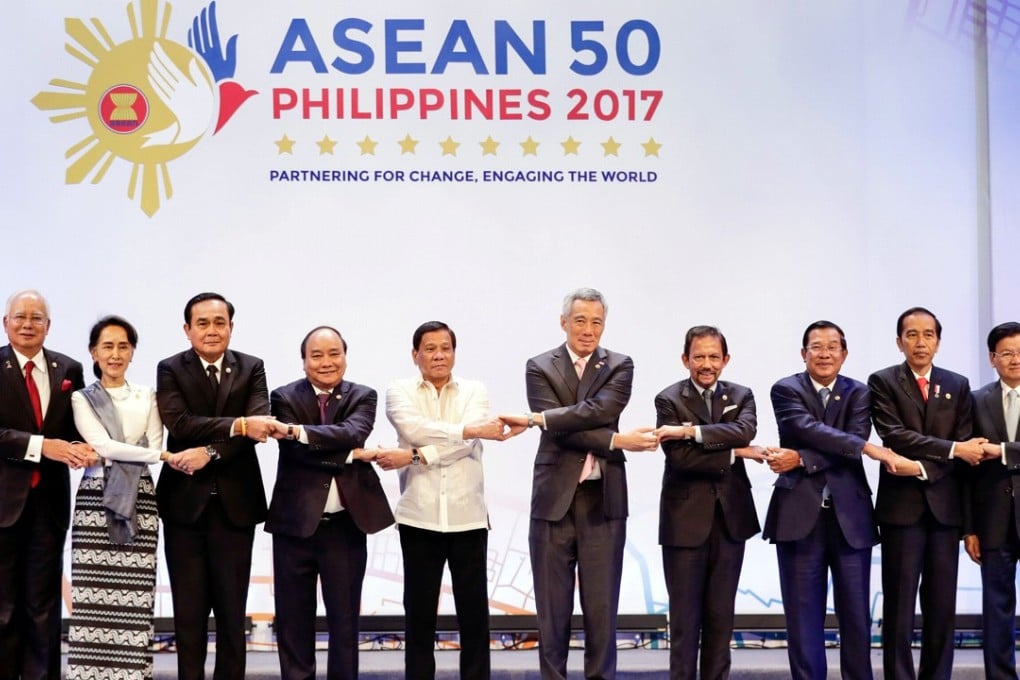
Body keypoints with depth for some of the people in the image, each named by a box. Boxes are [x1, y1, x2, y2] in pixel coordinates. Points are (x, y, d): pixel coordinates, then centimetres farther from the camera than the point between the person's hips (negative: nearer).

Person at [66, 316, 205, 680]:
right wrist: (161, 456, -12)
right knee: (93, 599, -6)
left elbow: (154, 445, 4)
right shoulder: (82, 398, 6)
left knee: (134, 601, -3)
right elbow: (102, 446, -7)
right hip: (95, 502, -2)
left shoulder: (147, 397, 14)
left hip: (139, 501, 2)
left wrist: (114, 453, -9)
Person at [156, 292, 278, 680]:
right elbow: (179, 424, -16)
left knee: (232, 606, 6)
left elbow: (259, 425, -10)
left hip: (235, 501, 1)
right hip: (185, 500, -1)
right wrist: (238, 425, -26)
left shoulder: (251, 369, 5)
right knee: (189, 608, 5)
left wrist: (211, 452, -20)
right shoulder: (170, 370, 0)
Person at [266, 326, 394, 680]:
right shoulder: (285, 397, 1)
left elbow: (353, 433, -17)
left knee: (345, 620, 7)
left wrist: (299, 431, -28)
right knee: (293, 620, 8)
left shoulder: (362, 397, 4)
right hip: (295, 523, 0)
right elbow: (297, 452, -13)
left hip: (345, 524, 1)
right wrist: (349, 455, -15)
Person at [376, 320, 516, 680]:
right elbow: (414, 429, -16)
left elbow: (467, 445, -11)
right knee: (419, 614, 7)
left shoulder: (475, 391, 5)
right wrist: (471, 429, -18)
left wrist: (414, 456, -19)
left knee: (474, 613, 5)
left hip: (468, 516, 1)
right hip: (419, 516, 0)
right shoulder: (400, 391, 5)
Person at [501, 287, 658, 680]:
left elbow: (601, 410, -15)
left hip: (603, 500, 0)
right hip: (555, 499, 0)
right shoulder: (540, 367, 3)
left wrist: (537, 419, -19)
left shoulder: (619, 366, 5)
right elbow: (559, 430, -10)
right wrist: (617, 441, -17)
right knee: (552, 608, 6)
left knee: (601, 607, 5)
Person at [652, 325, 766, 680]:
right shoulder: (669, 400, -3)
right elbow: (679, 456, -16)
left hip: (730, 518, 3)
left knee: (721, 614, 9)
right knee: (685, 615, 2)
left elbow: (745, 431, -14)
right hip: (686, 520, -3)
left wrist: (690, 430, -22)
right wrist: (735, 453, -12)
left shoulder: (741, 396, 8)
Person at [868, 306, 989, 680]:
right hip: (902, 506, -3)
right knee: (899, 605, 0)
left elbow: (967, 449, 3)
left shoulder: (958, 385, 11)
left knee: (942, 607, 6)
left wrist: (925, 467, -14)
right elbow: (895, 436, -11)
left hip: (944, 506, 3)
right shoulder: (883, 382, 2)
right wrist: (952, 449, -14)